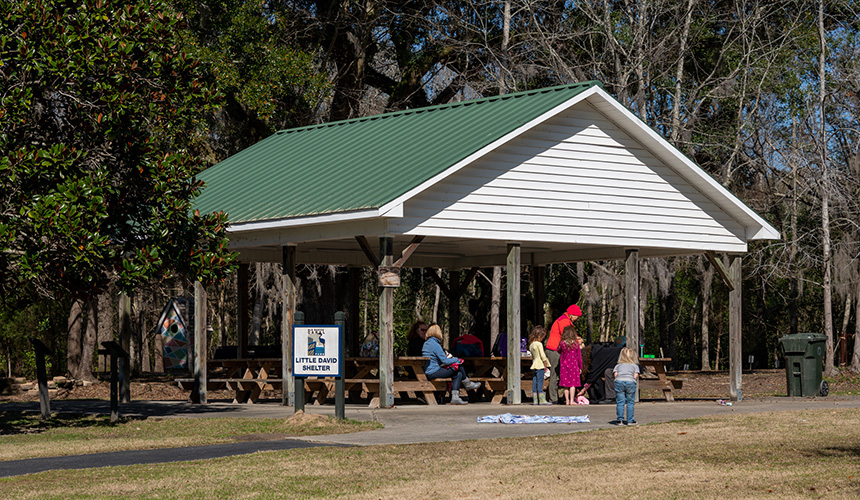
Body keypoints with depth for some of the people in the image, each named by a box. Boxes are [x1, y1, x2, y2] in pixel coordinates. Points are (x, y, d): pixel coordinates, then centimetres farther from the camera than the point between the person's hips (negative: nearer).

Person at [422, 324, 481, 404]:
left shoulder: (426, 343, 14)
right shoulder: (435, 345, -16)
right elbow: (445, 361, -14)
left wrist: (451, 359, 13)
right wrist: (456, 359, 3)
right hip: (434, 373, -9)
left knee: (458, 374, 8)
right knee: (458, 366, -3)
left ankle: (455, 397, 0)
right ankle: (467, 384, 19)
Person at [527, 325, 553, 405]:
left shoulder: (531, 344, 12)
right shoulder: (539, 344, -12)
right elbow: (542, 356, -13)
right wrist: (545, 366, -6)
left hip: (534, 366, 8)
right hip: (540, 365, -8)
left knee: (534, 382, 7)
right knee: (540, 382, -7)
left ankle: (535, 400, 8)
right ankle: (542, 400, -6)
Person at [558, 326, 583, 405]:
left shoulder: (562, 343, -6)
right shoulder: (576, 344, -5)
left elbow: (558, 350, 13)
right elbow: (579, 356, 0)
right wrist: (580, 367, 8)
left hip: (564, 365, 1)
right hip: (574, 365, -1)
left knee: (565, 384, 6)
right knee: (573, 383, 3)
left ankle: (567, 401, 6)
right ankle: (572, 400, -1)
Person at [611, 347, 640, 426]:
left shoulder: (618, 365, 25)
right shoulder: (635, 365, 21)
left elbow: (615, 373, 10)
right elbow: (636, 375, 8)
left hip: (619, 381, 1)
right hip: (630, 382, -1)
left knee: (620, 402, 3)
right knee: (630, 402, 5)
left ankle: (619, 420, 0)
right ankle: (630, 421, 6)